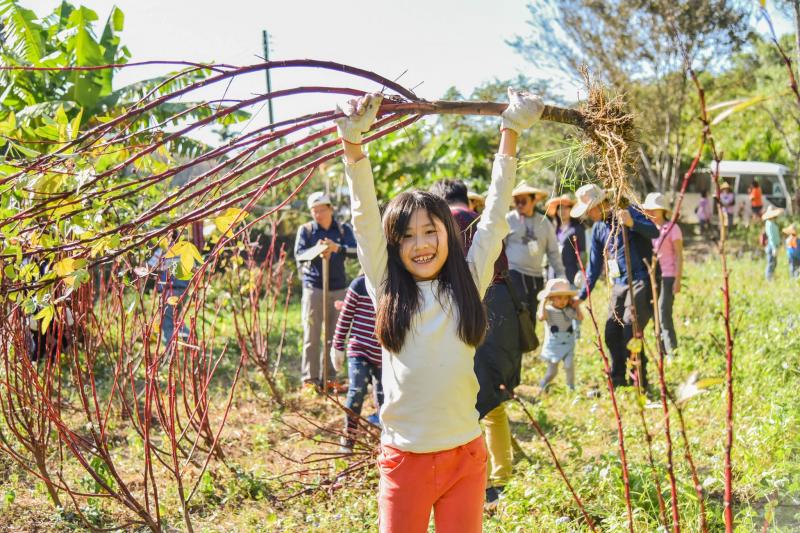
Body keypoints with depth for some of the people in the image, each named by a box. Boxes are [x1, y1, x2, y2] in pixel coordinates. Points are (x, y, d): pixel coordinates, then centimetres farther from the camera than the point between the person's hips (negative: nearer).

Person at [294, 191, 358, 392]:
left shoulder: (343, 229, 6)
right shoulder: (305, 230, 3)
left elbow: (355, 251, -8)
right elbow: (298, 254, -10)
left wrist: (336, 248, -28)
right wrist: (316, 251, -30)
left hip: (339, 288, 2)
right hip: (314, 288, -2)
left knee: (335, 336, 6)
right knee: (312, 336, -4)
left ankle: (330, 378, 13)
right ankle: (310, 379, 0)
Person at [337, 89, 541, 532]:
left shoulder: (468, 284, 2)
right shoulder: (388, 291, 1)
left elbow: (494, 215, 1)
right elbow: (365, 218, -6)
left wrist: (511, 133, -1)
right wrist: (351, 141, -14)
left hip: (464, 456, 1)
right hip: (404, 458, -1)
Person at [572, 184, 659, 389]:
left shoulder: (629, 212, -9)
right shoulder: (598, 228, 11)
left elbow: (654, 232, -26)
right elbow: (594, 264, 18)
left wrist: (632, 223, -44)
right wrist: (582, 295, 17)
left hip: (640, 282, -7)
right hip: (619, 286, 7)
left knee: (631, 333, -14)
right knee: (612, 334, 6)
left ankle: (640, 385, -5)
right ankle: (617, 381, 19)